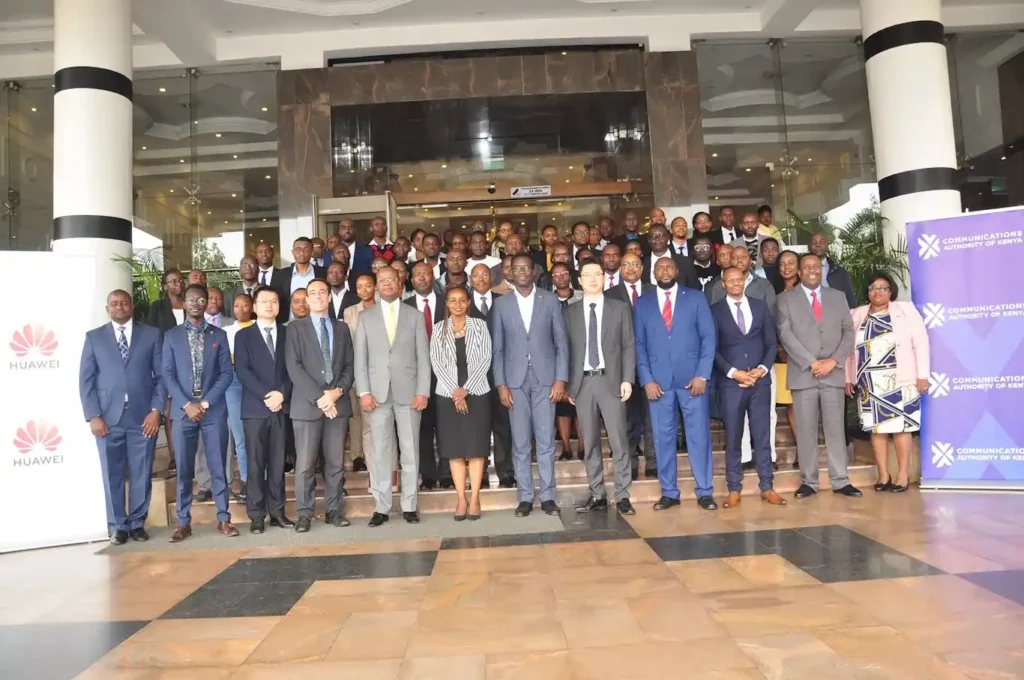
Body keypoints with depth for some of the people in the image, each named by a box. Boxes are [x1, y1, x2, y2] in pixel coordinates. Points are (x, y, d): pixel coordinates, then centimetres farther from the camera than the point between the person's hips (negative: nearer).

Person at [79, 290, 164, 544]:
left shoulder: (152, 335, 7)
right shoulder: (94, 337, 9)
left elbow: (162, 375, 4)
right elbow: (86, 380, 4)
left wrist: (156, 410, -6)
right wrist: (93, 416, -5)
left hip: (143, 416, 0)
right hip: (108, 417, 0)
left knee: (142, 474, 5)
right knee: (112, 474, 5)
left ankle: (137, 523, 18)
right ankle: (117, 526, 17)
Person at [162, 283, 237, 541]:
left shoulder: (219, 335, 8)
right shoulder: (171, 336, 8)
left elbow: (227, 373, 2)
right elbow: (167, 374, 1)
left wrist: (206, 402, -9)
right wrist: (187, 404, -10)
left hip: (214, 410, 0)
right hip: (183, 410, 0)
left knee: (218, 467, 3)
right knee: (183, 470, 5)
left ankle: (223, 519, 9)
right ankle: (184, 522, 13)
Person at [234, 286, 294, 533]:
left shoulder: (288, 333, 12)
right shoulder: (243, 335, 6)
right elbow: (242, 371, -4)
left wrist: (282, 393, -10)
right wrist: (266, 395, -14)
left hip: (281, 406, 2)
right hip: (255, 408, -2)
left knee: (278, 462, 6)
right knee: (255, 463, 0)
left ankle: (277, 512, 12)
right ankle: (256, 515, 6)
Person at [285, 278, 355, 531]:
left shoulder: (342, 328, 17)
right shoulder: (296, 329, 6)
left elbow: (349, 366, 11)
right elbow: (294, 368, -5)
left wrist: (338, 390, -8)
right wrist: (318, 397, -14)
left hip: (338, 403, 3)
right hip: (307, 404, -3)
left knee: (335, 462, 6)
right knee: (305, 463, -3)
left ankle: (334, 510, 15)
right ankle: (304, 514, 7)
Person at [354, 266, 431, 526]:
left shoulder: (415, 315, 9)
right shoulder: (365, 317, 10)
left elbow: (423, 356, 4)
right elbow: (360, 358, 5)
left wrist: (423, 391, -5)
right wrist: (364, 392, -6)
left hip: (408, 391, 0)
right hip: (378, 392, 0)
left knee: (410, 450, 3)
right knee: (380, 451, 2)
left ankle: (409, 505, 12)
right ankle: (381, 507, 10)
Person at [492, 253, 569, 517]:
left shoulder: (549, 300, 5)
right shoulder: (501, 304, 6)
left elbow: (561, 342, 3)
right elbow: (497, 348, 5)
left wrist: (561, 379, -5)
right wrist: (501, 384, -2)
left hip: (545, 379, 0)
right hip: (515, 381, 1)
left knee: (546, 440, 3)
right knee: (520, 442, 4)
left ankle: (548, 496, 13)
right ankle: (525, 497, 14)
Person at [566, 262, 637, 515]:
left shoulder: (620, 308, 7)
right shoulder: (570, 312, 10)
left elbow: (628, 346, 4)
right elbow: (567, 350, 7)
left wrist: (627, 379, -6)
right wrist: (568, 385, 1)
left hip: (611, 381, -1)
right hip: (582, 383, 2)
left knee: (619, 440, -1)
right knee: (590, 442, 6)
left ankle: (622, 496, 7)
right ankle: (597, 495, 15)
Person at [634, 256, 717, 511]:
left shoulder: (695, 297, 6)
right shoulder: (642, 304, 9)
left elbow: (708, 337, 1)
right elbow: (639, 344, 6)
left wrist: (702, 374, -8)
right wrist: (647, 379, -4)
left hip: (692, 378, -1)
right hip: (658, 381, 1)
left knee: (699, 435, 2)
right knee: (663, 437, 5)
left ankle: (704, 492, 11)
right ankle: (669, 492, 15)